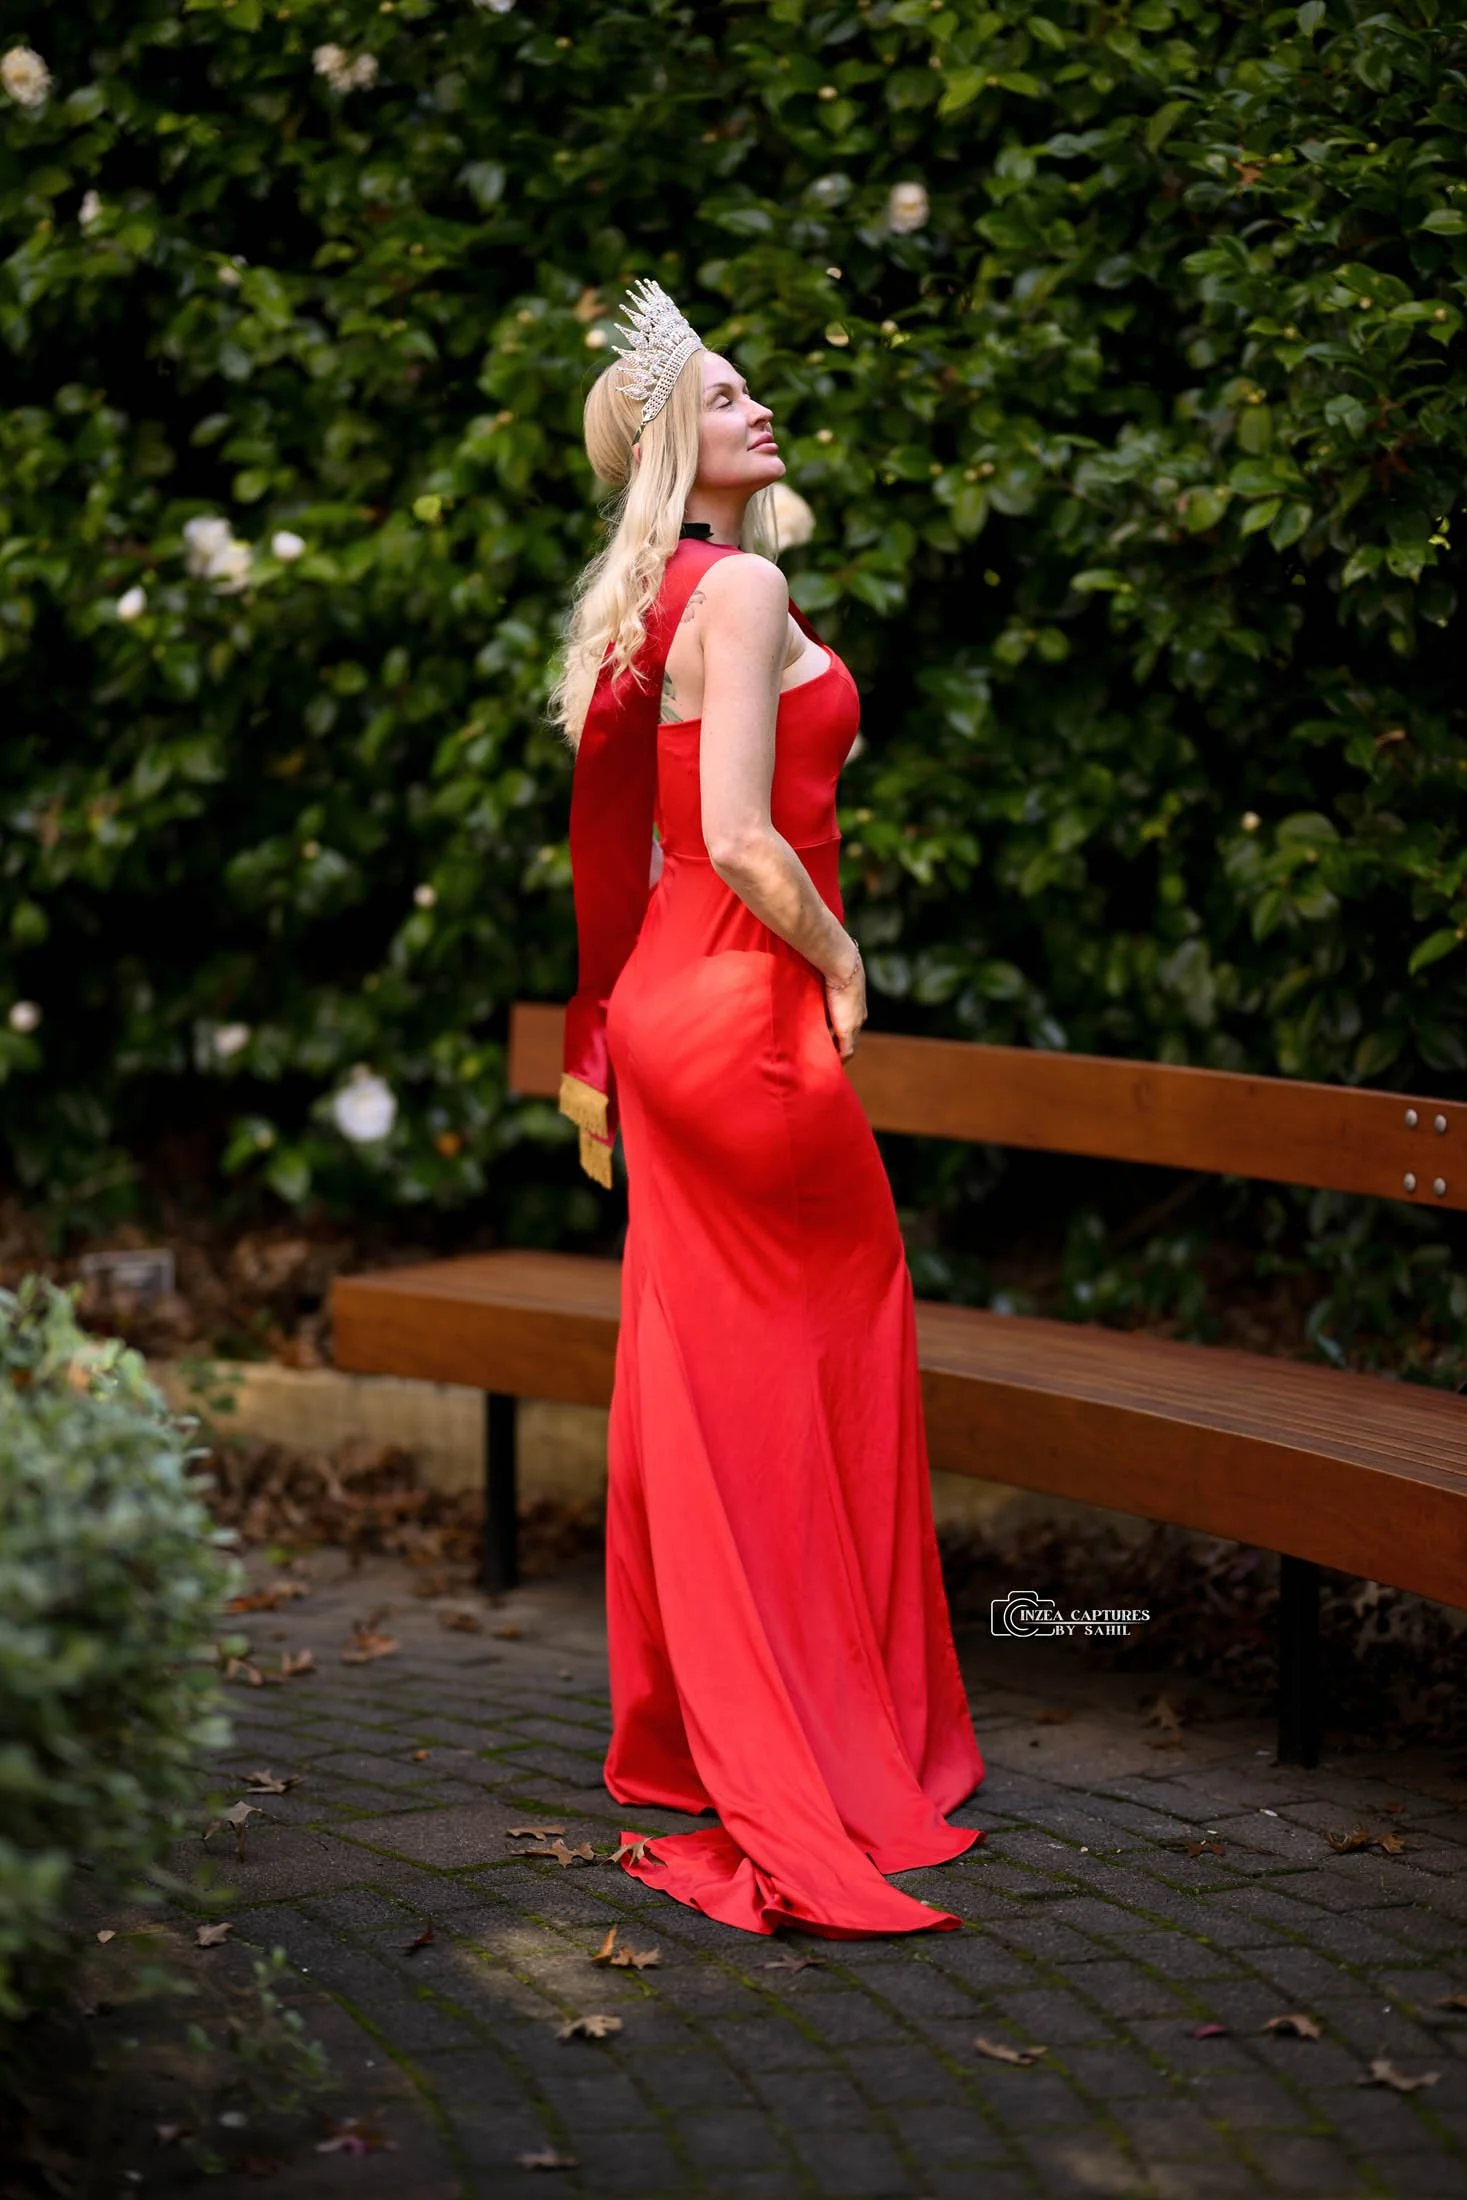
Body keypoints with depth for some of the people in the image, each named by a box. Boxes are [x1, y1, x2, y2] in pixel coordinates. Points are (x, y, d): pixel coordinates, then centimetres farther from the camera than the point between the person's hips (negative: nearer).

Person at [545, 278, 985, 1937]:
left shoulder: (652, 603, 15)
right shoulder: (744, 588, -14)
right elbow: (739, 841, -23)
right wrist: (838, 963, -8)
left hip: (672, 997, 9)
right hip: (750, 1003, -9)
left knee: (699, 1366, 13)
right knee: (828, 1356, 2)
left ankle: (695, 1733, 21)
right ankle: (830, 1753, 11)